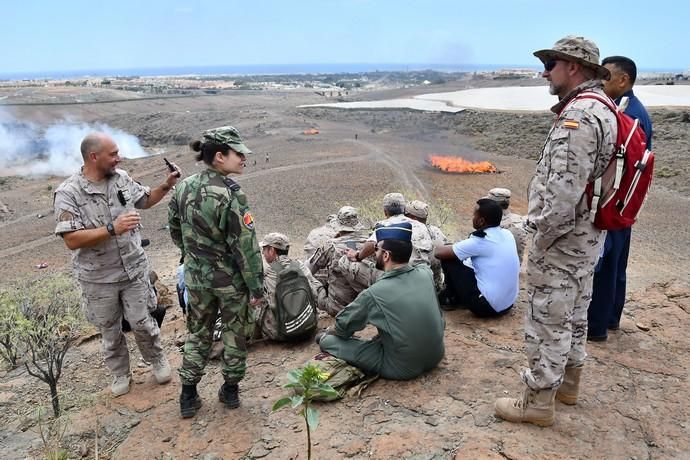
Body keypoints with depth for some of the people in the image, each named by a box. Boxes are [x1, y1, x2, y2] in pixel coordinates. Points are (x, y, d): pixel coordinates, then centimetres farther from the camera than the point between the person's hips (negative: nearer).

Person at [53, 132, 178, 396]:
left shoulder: (122, 178, -3)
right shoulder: (68, 194, -18)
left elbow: (145, 200, 15)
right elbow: (72, 240, -23)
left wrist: (167, 186, -1)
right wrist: (112, 229, -30)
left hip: (134, 270, 3)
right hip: (98, 279, -2)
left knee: (142, 323, 11)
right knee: (109, 331, 16)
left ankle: (157, 360, 35)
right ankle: (120, 373, 37)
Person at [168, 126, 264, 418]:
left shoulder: (184, 187, -3)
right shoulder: (231, 194, -23)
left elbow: (175, 229, 9)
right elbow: (246, 246, -21)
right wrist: (256, 286, -13)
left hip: (196, 276, 5)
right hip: (231, 279, -5)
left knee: (198, 333, 21)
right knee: (234, 334, 17)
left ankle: (188, 396, 27)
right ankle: (230, 390, 31)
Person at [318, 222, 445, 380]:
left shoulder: (374, 293, -21)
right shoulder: (425, 273, -8)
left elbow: (342, 326, -5)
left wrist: (334, 332, 21)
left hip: (402, 368, -5)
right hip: (435, 356, 5)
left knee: (328, 341, -2)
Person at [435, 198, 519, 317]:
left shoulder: (480, 241, -19)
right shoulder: (507, 234, 2)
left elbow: (439, 253, -12)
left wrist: (436, 248, 9)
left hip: (486, 307, -8)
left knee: (449, 260, -1)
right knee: (469, 260, 22)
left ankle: (451, 299, 17)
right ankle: (456, 296, 28)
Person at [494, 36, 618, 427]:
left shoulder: (578, 116, -22)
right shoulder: (604, 110, 11)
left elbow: (564, 191, -28)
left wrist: (540, 241, -18)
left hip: (563, 240, -10)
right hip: (588, 236, 10)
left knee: (547, 321, 1)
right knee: (574, 314, 21)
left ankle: (539, 402, 15)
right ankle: (568, 382, 38)